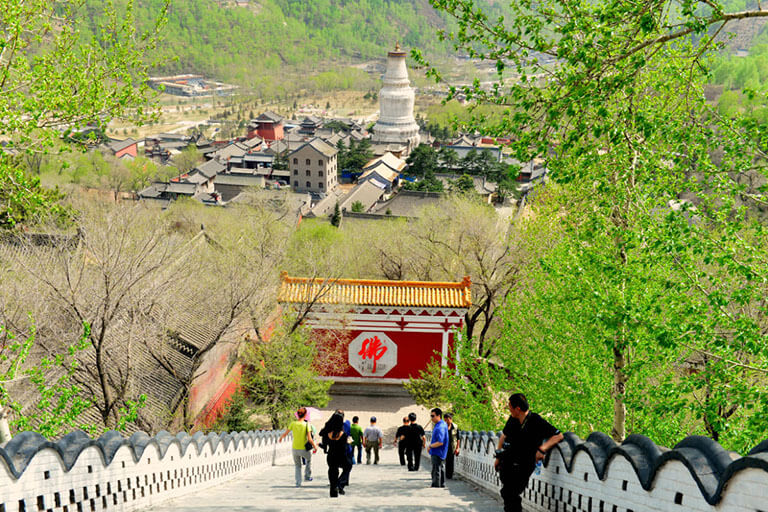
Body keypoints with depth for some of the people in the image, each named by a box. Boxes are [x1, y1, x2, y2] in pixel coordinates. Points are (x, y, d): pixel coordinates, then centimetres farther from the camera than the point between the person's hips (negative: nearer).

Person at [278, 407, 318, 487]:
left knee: (297, 466, 22)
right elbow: (310, 439, -16)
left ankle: (298, 482, 16)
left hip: (295, 449, 2)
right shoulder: (306, 425, -14)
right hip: (304, 449, -2)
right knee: (309, 459, 31)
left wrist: (281, 437, 24)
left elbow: (285, 433, 2)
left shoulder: (293, 424, -7)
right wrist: (315, 447, 0)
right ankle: (307, 477, 32)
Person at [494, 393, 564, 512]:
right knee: (506, 494, 9)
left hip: (522, 466, -6)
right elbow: (503, 436, 20)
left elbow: (558, 436, -14)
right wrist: (498, 457, 20)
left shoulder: (537, 421, -14)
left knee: (510, 495, -14)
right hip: (507, 462, 6)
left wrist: (542, 449, -25)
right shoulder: (512, 419, 3)